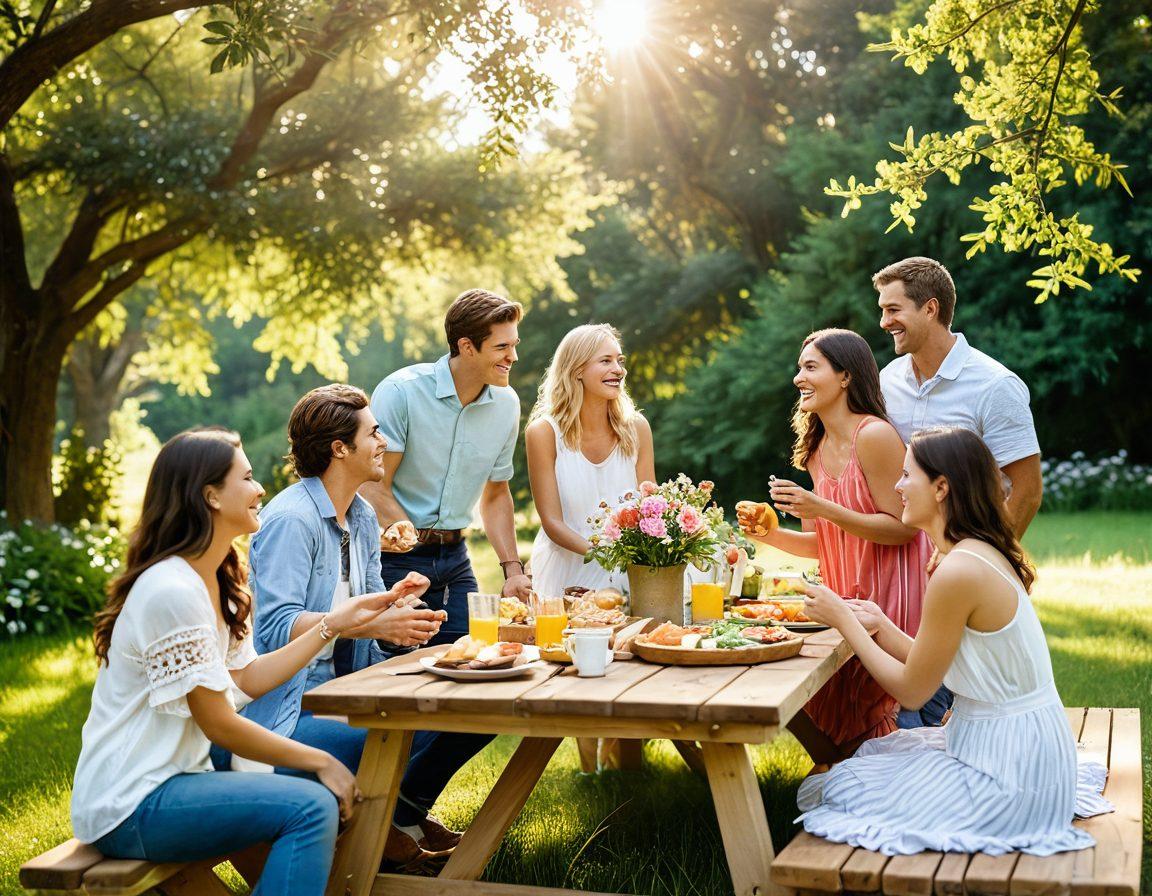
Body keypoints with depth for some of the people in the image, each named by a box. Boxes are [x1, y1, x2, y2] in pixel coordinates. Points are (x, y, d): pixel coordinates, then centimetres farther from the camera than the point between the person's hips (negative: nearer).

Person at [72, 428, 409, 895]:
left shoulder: (215, 582, 10)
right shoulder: (172, 591, -21)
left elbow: (248, 678, 8)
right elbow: (218, 724, -18)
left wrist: (336, 621, 8)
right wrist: (320, 761, -11)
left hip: (175, 777, 10)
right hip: (128, 806, -10)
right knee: (311, 806, -22)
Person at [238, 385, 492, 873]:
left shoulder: (363, 516, 13)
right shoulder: (290, 518, -17)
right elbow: (277, 625, -26)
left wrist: (394, 601, -8)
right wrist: (372, 623, -37)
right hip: (290, 708, -9)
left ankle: (405, 813, 21)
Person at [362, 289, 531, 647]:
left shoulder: (507, 404, 2)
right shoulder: (401, 392, -15)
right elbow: (374, 487, -13)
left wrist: (513, 569, 4)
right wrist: (406, 536, -28)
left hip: (454, 559, 5)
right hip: (395, 559, -5)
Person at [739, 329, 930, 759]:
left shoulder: (875, 435, -16)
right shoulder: (817, 451, 10)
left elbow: (903, 528, -18)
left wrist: (823, 509, -25)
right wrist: (770, 535, 0)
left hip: (889, 594, -8)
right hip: (847, 597, 8)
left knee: (870, 716, -3)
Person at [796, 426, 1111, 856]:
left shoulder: (959, 572, -24)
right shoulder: (984, 554, 6)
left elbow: (911, 690, -14)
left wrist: (843, 620, -8)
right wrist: (880, 626, 5)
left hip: (1005, 772, -9)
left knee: (838, 789, 2)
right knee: (878, 752, 23)